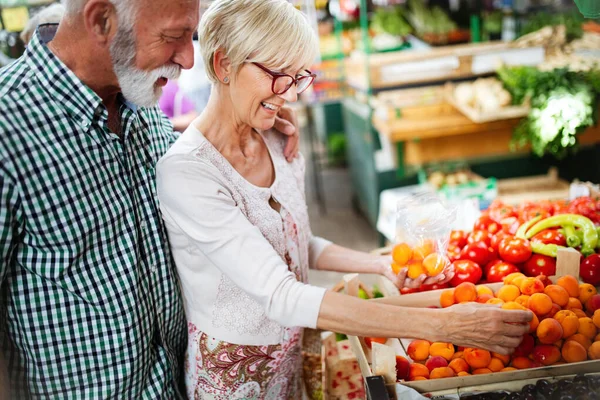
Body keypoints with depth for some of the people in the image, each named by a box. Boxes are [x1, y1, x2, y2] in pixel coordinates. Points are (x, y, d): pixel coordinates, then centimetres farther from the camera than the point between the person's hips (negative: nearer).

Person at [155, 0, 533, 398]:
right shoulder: (186, 173, -26)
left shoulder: (280, 145, -2)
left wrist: (380, 264, -4)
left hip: (292, 358, 6)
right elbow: (281, 297, -31)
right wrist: (440, 325, -33)